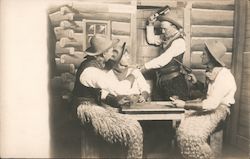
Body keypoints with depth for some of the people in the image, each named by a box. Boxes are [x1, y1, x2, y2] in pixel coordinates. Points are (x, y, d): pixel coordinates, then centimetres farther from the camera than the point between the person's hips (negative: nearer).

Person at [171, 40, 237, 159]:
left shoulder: (224, 76, -20)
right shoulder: (211, 71, 7)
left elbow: (212, 104, -27)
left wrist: (185, 105, -27)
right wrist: (196, 82, 10)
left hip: (219, 109, -8)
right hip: (209, 105, 8)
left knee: (194, 135, -28)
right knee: (182, 129, -13)